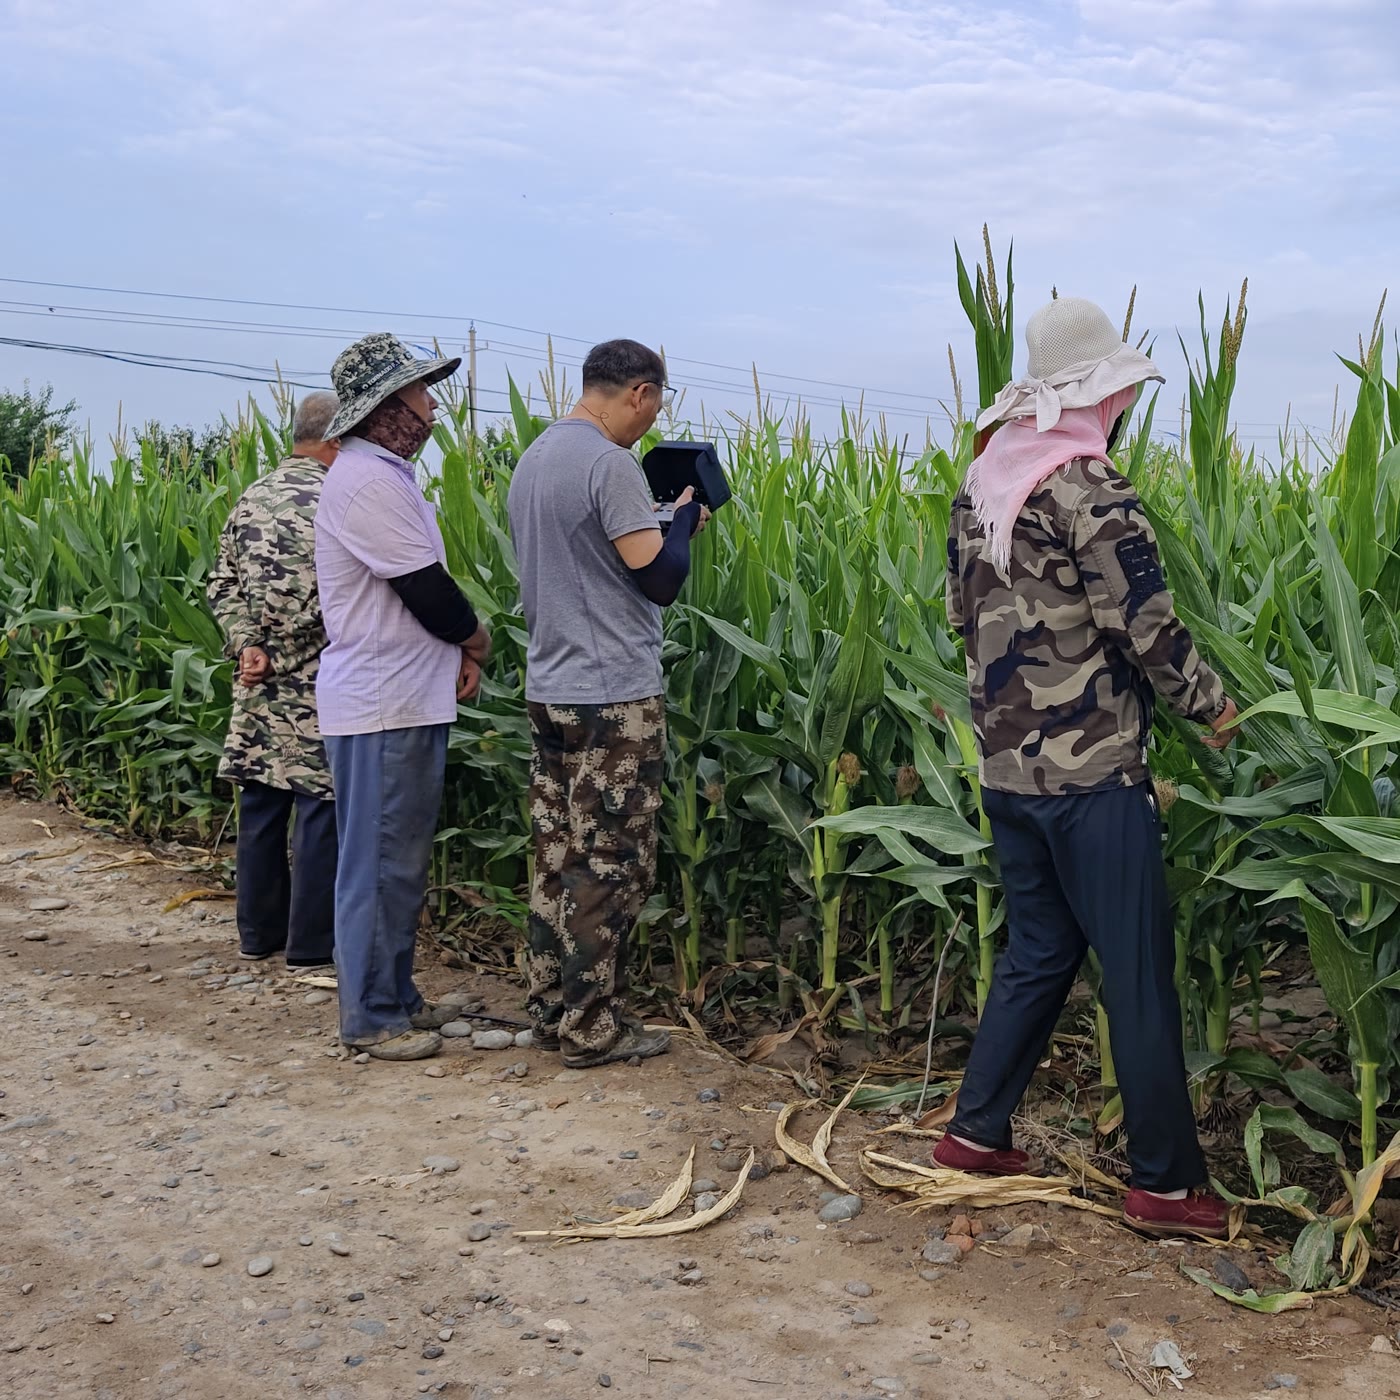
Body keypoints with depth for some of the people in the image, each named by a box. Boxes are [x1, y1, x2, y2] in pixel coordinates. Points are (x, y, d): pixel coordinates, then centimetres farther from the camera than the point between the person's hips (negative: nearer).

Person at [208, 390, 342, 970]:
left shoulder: (250, 499, 10)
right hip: (315, 687, -7)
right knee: (320, 810, 1)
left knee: (260, 805, 13)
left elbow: (222, 587, 6)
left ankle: (258, 932, 23)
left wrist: (247, 644, -1)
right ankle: (311, 944, 7)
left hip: (256, 684, 7)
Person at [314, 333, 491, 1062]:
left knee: (400, 861, 16)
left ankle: (395, 996, 26)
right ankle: (372, 1017, 7)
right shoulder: (370, 482, -18)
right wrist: (479, 641, 0)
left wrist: (457, 645, 4)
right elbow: (430, 592, -18)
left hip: (405, 699, 10)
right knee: (380, 865, -2)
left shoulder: (383, 475, 15)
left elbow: (422, 589, 19)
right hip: (384, 705, -10)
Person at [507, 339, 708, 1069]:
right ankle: (590, 1029, 6)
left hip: (550, 688, 9)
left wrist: (652, 519, 18)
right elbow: (661, 579, -17)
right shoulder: (610, 464, -17)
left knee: (557, 859, 13)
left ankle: (550, 1010, 21)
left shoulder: (533, 459, 12)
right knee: (611, 869, 0)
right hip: (613, 696, -9)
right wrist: (686, 514, 0)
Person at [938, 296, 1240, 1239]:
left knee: (1039, 951, 20)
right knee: (1140, 974, 2)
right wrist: (1212, 705, 1)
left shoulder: (981, 485, 9)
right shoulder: (1090, 490, -16)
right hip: (1091, 770, -8)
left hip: (1006, 762, 8)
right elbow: (1149, 628, -15)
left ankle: (977, 1131, 25)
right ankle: (1166, 1185, 11)